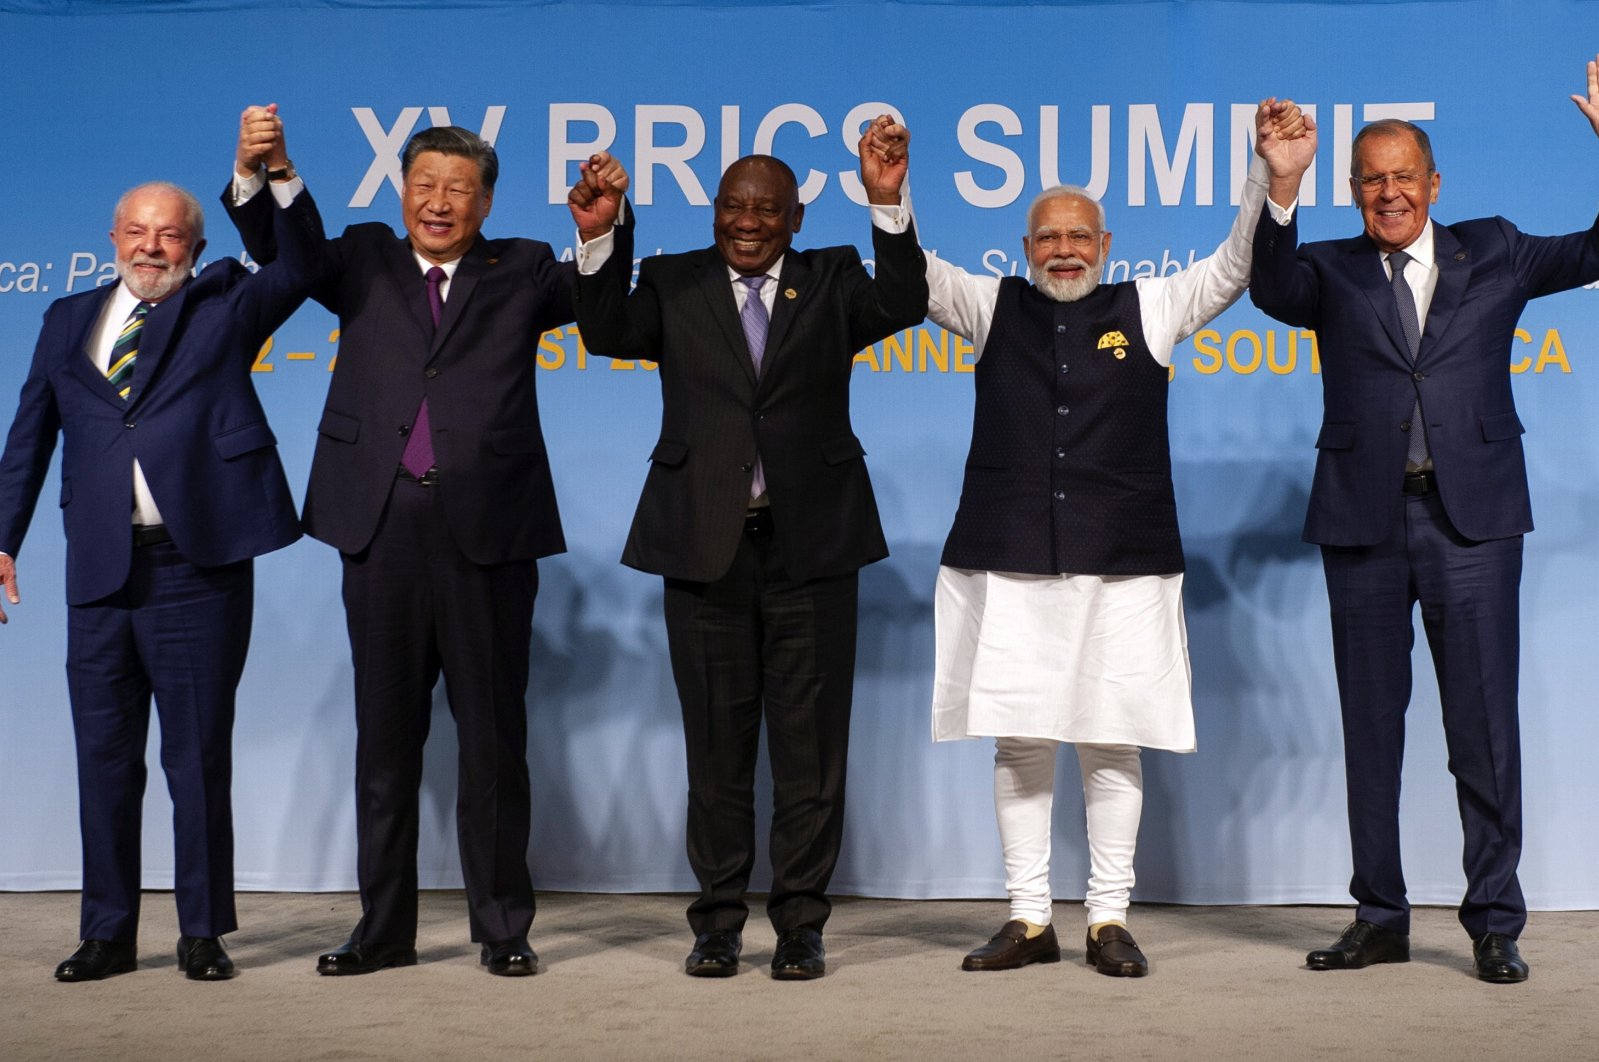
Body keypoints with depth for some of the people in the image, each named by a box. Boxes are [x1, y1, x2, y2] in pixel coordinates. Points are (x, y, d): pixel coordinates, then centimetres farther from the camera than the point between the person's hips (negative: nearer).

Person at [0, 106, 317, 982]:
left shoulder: (225, 306, 8)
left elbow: (300, 261, -9)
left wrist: (275, 169, -24)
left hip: (198, 567, -3)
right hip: (101, 573, 3)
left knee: (199, 756, 2)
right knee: (104, 755, 8)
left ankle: (202, 932, 13)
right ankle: (108, 933, 19)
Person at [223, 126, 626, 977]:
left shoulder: (519, 272, 10)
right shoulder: (365, 262, 14)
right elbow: (280, 251, 1)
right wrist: (253, 176, -18)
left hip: (487, 527, -2)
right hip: (382, 525, 2)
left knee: (493, 736, 4)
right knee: (385, 733, 9)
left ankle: (502, 926, 15)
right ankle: (384, 927, 18)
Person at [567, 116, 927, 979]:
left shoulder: (832, 280, 7)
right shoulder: (675, 284, 8)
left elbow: (902, 307, -10)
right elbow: (608, 335, -7)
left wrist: (888, 204, -22)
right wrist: (600, 236, -20)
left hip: (810, 543, 0)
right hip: (706, 544, 1)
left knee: (810, 745, 3)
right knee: (717, 745, 8)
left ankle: (799, 924, 13)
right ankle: (718, 922, 18)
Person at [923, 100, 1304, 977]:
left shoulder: (1149, 308, 11)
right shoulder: (993, 308, 12)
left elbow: (1237, 264, 6)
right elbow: (915, 272, 4)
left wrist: (1270, 170, -7)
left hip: (1122, 562, -1)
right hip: (1008, 560, 1)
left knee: (1113, 741, 2)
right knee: (1017, 741, 3)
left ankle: (1110, 918, 12)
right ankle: (1029, 919, 13)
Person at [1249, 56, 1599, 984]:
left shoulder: (1491, 254, 11)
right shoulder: (1334, 271, 9)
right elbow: (1271, 289, -11)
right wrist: (1283, 191, -26)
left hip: (1472, 516, -1)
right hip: (1365, 522, 1)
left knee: (1485, 725, 1)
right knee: (1371, 728, 8)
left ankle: (1495, 923, 11)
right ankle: (1381, 918, 19)